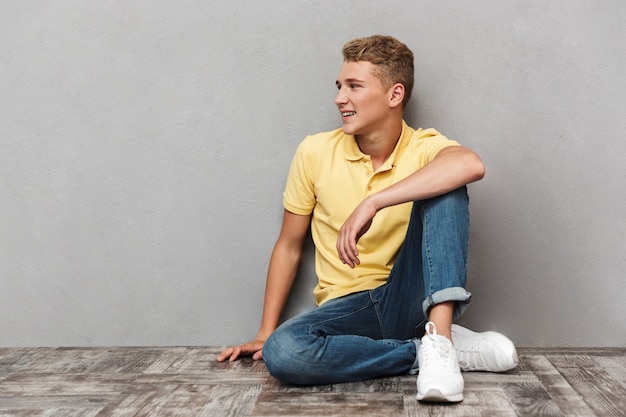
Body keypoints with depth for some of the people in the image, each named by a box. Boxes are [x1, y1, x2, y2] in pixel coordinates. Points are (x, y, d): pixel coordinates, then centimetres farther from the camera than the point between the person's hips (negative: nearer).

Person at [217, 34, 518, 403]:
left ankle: (439, 335, -32)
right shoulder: (315, 152, 0)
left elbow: (471, 164, -32)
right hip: (347, 307, 2)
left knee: (445, 189, -22)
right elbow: (289, 246, 7)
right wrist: (265, 334, 4)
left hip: (409, 299, -1)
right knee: (281, 352, -32)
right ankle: (444, 350, -20)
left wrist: (373, 203, -37)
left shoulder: (424, 147, -5)